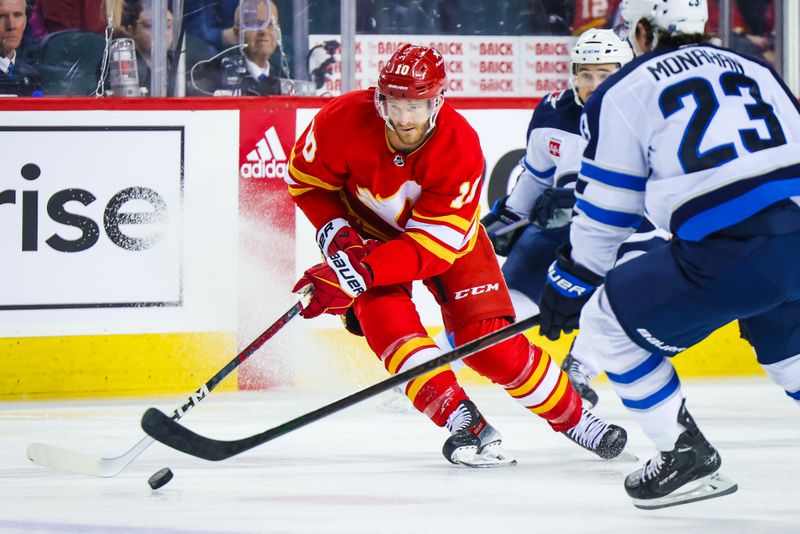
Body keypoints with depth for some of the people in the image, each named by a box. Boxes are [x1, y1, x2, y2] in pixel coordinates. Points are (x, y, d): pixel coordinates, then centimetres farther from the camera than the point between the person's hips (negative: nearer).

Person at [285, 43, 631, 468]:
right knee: (386, 318, -26)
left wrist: (361, 272, -42)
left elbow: (431, 245, -32)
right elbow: (304, 177, -9)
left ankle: (573, 418, 8)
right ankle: (466, 425, -25)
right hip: (369, 230, 1)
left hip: (448, 233, -1)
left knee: (489, 340, -10)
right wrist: (335, 231, -24)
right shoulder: (343, 122, -29)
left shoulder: (460, 148, -32)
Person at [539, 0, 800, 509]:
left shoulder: (624, 91, 11)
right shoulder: (755, 70, 25)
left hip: (733, 253, -6)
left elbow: (604, 213, 15)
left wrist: (571, 282, 29)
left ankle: (688, 456, 12)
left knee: (609, 320, 14)